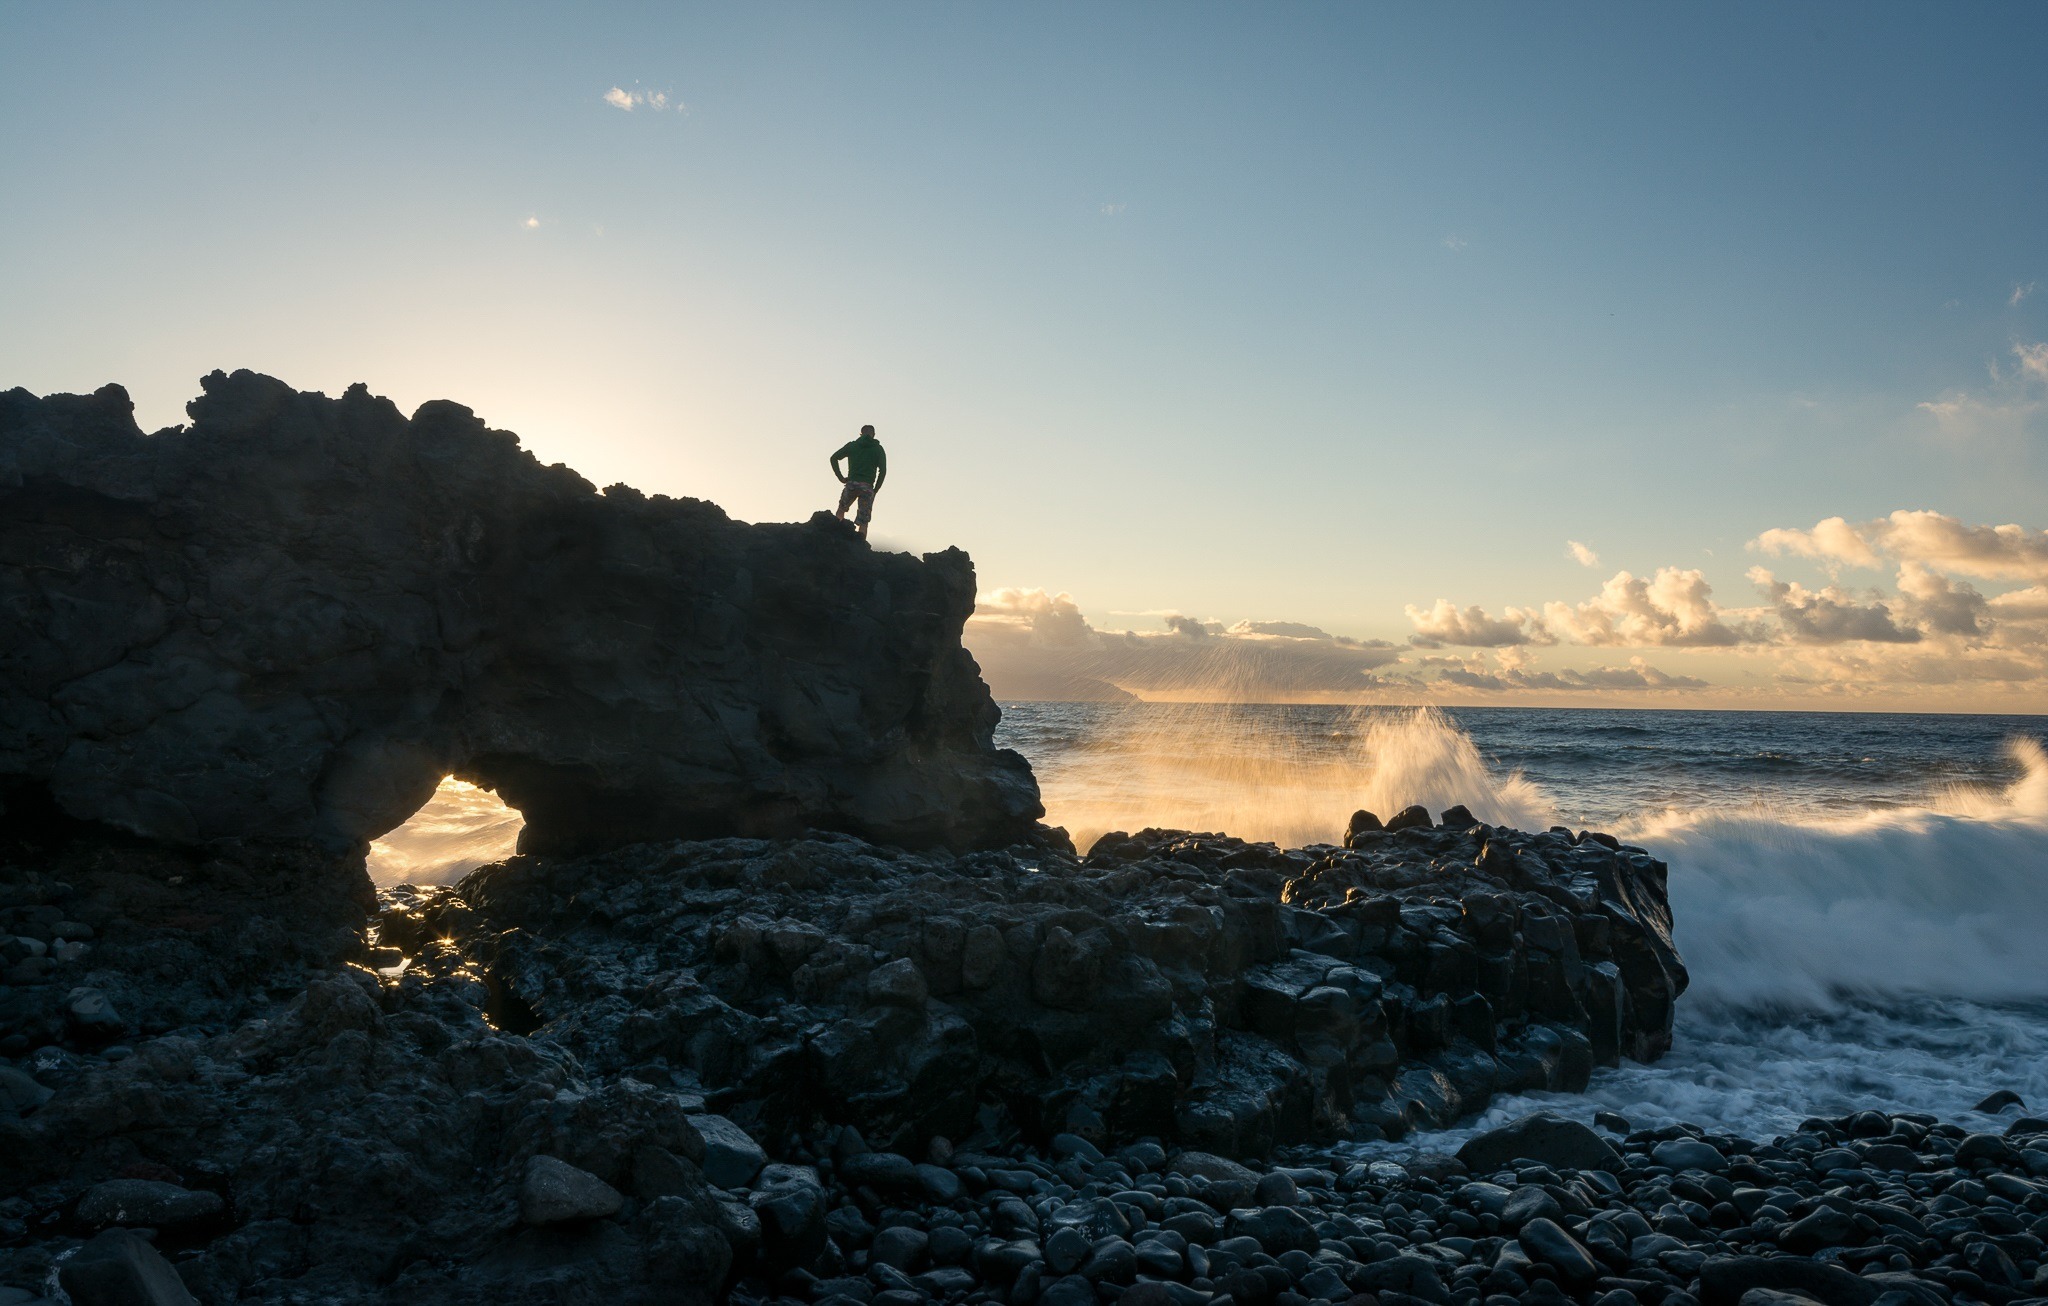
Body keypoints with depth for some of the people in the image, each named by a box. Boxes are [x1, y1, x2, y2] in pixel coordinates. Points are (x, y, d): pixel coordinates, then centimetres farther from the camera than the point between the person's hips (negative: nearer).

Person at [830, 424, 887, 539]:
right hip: (867, 487, -1)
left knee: (841, 509, 26)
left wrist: (840, 477, 9)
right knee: (863, 522, 0)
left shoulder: (852, 445, 12)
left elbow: (834, 458, 5)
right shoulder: (878, 449, 9)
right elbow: (883, 471, 0)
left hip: (851, 483, 1)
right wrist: (875, 490, 6)